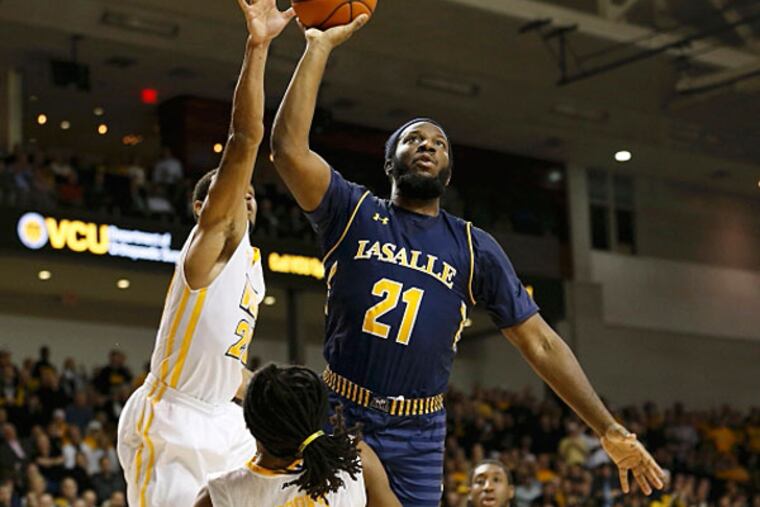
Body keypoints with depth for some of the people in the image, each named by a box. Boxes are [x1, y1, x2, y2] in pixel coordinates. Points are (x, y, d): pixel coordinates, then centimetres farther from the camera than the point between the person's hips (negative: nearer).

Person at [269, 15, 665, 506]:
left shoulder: (475, 248, 6)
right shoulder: (353, 213, 2)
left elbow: (541, 343, 5)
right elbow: (289, 146, -14)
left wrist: (609, 429, -1)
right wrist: (320, 47, -13)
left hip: (419, 433, 2)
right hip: (340, 413, -2)